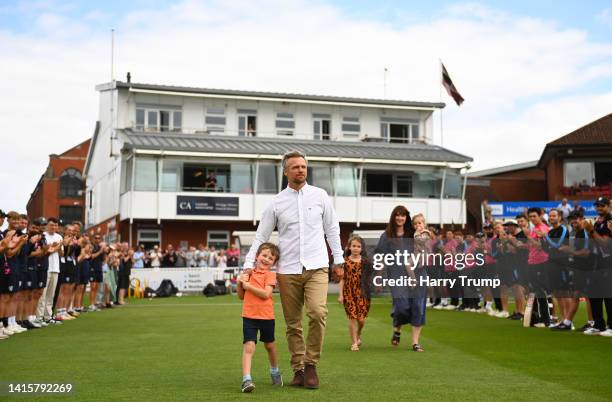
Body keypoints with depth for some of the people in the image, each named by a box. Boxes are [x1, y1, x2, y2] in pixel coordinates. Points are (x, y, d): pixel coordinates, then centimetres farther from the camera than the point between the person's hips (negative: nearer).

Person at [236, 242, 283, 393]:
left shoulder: (270, 275, -5)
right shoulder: (249, 273, 9)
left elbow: (266, 294, -20)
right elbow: (241, 296, 14)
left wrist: (247, 285, -16)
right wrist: (240, 283, -4)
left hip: (266, 316, -2)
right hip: (249, 316, 2)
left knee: (269, 345, 18)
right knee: (249, 346, -13)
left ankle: (275, 371, 42)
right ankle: (246, 379, -18)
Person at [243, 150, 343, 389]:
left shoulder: (320, 196, 7)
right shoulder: (276, 203, 5)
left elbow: (332, 228, 14)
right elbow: (261, 236, 7)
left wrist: (338, 258, 11)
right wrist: (249, 264, -2)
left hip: (317, 267, 0)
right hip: (288, 271, 1)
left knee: (318, 313, -19)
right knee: (293, 324, 4)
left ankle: (311, 365, -3)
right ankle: (298, 370, 17)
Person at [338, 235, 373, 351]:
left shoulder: (365, 262, 3)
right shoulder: (345, 261, 2)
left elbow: (369, 278, 10)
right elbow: (342, 278, 3)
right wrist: (341, 294, -1)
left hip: (362, 293, 0)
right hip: (349, 292, 0)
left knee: (361, 318, -2)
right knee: (352, 318, -3)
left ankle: (358, 335, 29)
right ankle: (354, 342, 9)